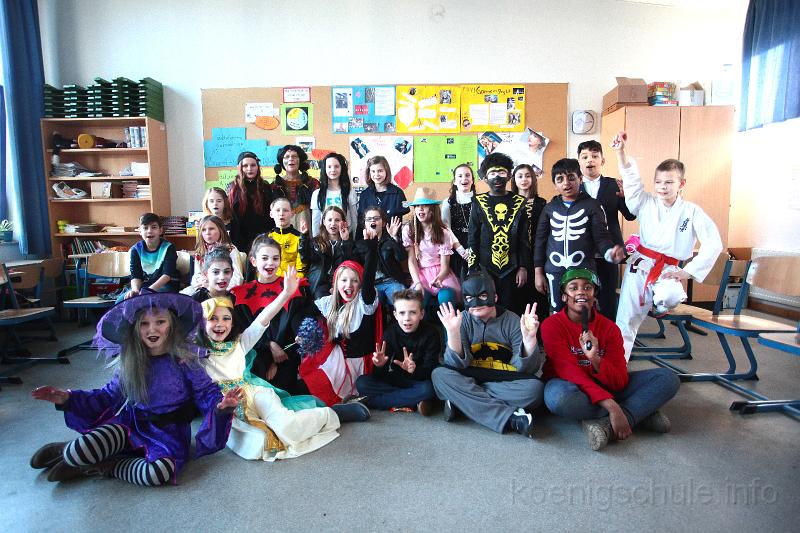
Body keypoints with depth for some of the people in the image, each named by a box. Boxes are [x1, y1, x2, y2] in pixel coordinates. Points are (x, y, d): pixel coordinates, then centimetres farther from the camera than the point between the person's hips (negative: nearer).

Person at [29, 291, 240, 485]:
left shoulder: (184, 360, -9)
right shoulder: (128, 363, 4)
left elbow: (206, 391, -9)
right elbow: (108, 395, 14)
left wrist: (221, 403, -32)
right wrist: (68, 398, 3)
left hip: (169, 431, -2)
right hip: (131, 423, 2)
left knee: (160, 473, -33)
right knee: (81, 452, -27)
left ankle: (100, 467, -5)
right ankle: (67, 452, 13)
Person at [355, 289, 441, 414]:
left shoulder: (431, 333, -15)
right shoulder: (390, 332, -9)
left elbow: (430, 370, -17)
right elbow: (379, 377, -10)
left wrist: (414, 370, -39)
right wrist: (379, 365, -35)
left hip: (420, 379, -3)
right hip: (396, 379, 3)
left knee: (428, 389, -37)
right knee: (361, 383, -19)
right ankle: (415, 401, -20)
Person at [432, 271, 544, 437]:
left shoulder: (512, 321, -4)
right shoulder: (462, 320, -3)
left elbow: (526, 368, -9)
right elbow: (456, 365, -13)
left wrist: (529, 338, -27)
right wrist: (453, 333, -28)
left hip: (506, 383, -1)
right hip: (470, 379, 1)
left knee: (534, 387, -28)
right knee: (439, 374, -25)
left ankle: (462, 402, -21)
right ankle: (510, 418, -29)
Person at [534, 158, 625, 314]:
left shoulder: (592, 205, 0)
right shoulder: (549, 208, 8)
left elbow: (601, 236, -3)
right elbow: (540, 240, 9)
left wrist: (610, 252, -26)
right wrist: (538, 273, 7)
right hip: (554, 272, 2)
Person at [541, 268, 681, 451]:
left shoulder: (609, 328, -3)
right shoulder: (552, 325, -13)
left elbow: (621, 381, -10)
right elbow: (570, 372, -21)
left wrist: (595, 359, -31)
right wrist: (611, 406, -32)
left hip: (605, 387, 4)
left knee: (668, 377, -10)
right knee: (557, 396, -41)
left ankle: (604, 424, -26)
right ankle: (641, 413, -21)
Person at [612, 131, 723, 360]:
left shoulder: (692, 211, -2)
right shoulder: (647, 204, 2)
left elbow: (713, 243, -4)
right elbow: (631, 179, -9)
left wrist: (688, 271, -10)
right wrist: (620, 150, -21)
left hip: (668, 270, -1)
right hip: (639, 266, 1)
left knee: (670, 297, -35)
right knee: (626, 319, 1)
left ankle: (660, 302, 3)